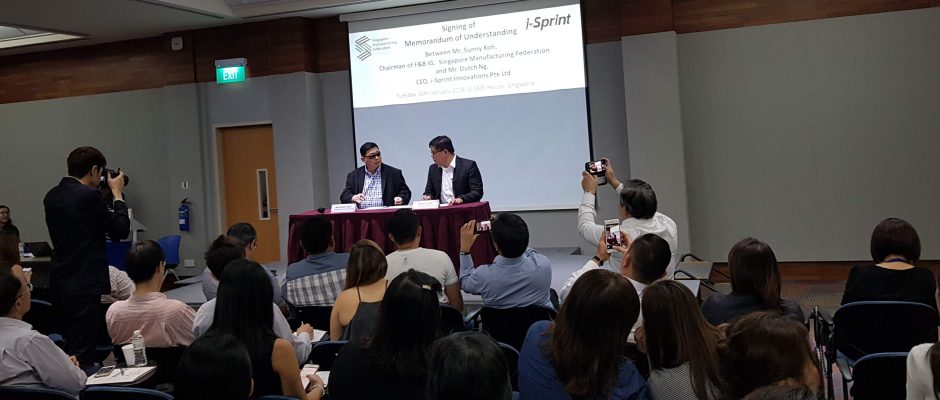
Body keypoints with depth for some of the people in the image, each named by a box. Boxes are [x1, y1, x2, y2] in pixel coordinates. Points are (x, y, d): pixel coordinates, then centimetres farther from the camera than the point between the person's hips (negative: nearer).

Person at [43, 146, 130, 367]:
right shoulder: (89, 196, -16)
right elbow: (121, 230, -8)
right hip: (84, 285, -8)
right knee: (82, 354, -3)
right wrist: (117, 193, 3)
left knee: (70, 348, 18)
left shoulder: (52, 196, 9)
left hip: (59, 282, 8)